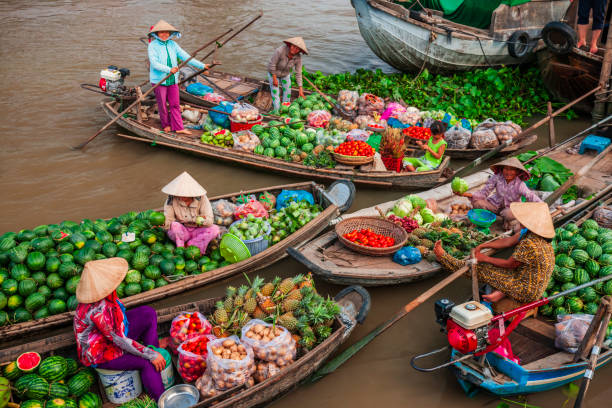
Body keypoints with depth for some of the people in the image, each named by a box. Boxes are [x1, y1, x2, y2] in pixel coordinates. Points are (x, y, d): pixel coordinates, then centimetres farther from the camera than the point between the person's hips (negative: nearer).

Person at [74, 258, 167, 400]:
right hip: (99, 354, -9)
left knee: (149, 313, 2)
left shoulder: (100, 292, -12)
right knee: (147, 363, -21)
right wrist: (151, 355, -22)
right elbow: (120, 341, -30)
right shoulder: (98, 309, -37)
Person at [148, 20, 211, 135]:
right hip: (159, 80, -4)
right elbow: (154, 63, -19)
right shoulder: (153, 45, -9)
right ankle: (166, 125, 26)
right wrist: (169, 70, -33)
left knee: (175, 104, 5)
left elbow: (185, 56, 1)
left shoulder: (173, 44, 6)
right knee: (162, 104, 7)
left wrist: (201, 65, -8)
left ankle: (178, 127, 9)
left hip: (173, 79, 4)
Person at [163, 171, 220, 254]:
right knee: (175, 225, -33)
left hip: (197, 232, 1)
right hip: (180, 232, -1)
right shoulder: (171, 200, -16)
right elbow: (168, 222, -16)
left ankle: (190, 246, -19)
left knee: (215, 229, -24)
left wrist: (203, 220, -43)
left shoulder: (201, 198, -16)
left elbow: (210, 220, -20)